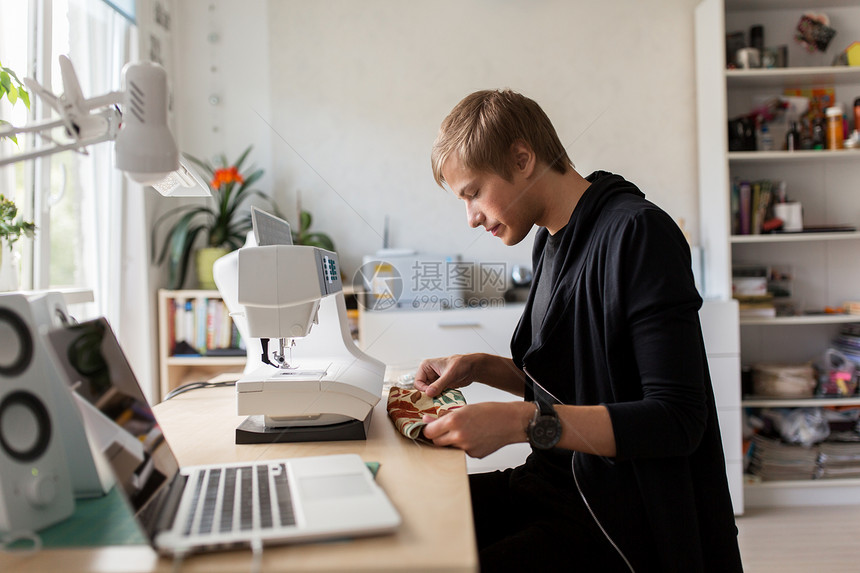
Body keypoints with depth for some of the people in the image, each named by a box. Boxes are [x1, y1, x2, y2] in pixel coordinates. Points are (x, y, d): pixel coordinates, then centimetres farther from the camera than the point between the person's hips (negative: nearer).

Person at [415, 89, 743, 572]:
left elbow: (677, 421, -21)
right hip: (559, 483, 8)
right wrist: (479, 368, 6)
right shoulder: (553, 241, 10)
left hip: (621, 522, -8)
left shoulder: (638, 233, -16)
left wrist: (522, 422, -28)